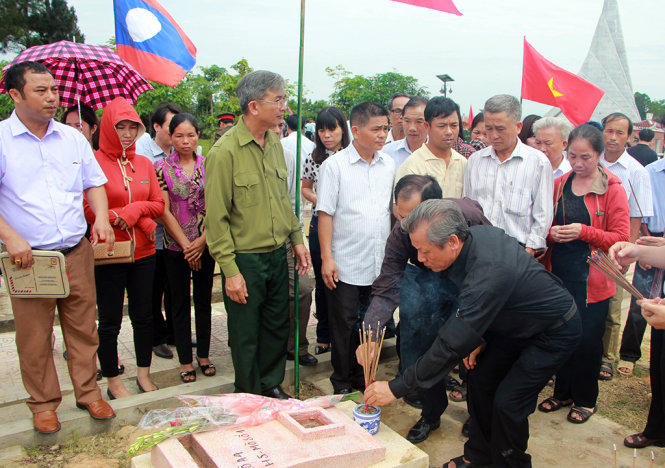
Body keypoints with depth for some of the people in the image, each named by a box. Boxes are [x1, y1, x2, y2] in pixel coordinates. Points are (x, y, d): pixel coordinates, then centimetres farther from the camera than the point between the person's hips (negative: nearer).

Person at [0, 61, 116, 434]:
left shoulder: (73, 138, 8)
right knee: (35, 336, 7)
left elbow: (94, 183, 15)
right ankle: (44, 403, 25)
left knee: (83, 327, 11)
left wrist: (101, 217, -2)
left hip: (77, 252, 3)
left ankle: (89, 392, 27)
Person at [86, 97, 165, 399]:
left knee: (143, 316, 14)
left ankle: (144, 374, 31)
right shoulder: (93, 162, -7)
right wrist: (122, 217, -16)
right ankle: (113, 382, 24)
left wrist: (135, 209, -10)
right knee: (110, 321, 7)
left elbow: (159, 204, 8)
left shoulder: (144, 163, 8)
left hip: (143, 252, 5)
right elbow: (87, 209, -10)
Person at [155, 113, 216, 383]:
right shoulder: (161, 167, -2)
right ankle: (185, 361, 18)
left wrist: (202, 241, -11)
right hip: (175, 246, -1)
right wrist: (186, 245, -10)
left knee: (204, 300, 10)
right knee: (180, 304, 7)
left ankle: (204, 355, 24)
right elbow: (164, 211, -6)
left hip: (205, 245, 2)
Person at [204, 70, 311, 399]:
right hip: (245, 259, -6)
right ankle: (249, 398, 30)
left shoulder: (275, 143, 7)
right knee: (246, 336, 9)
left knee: (278, 326, 17)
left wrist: (297, 239, 13)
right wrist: (230, 270, -17)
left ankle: (272, 386, 37)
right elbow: (216, 218, -15)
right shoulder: (225, 151, -15)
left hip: (278, 255, 6)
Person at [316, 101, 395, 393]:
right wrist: (327, 258, -12)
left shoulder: (388, 165, 8)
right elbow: (325, 213, -7)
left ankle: (364, 377, 31)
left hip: (381, 263, 4)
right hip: (346, 265, -4)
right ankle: (343, 384, 23)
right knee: (344, 326, 6)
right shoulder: (335, 165, -5)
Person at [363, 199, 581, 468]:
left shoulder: (488, 271, -40)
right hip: (515, 323, 8)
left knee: (507, 402, -12)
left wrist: (397, 388, -33)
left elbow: (452, 342, -38)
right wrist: (476, 338, 0)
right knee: (480, 380, 5)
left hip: (555, 332, -8)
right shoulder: (473, 235, -15)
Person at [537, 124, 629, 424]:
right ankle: (563, 392, 28)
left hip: (592, 278, -4)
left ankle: (586, 399, 24)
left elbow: (621, 237, -8)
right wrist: (551, 232, -7)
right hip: (559, 273, 4)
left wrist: (584, 232, -21)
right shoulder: (559, 185, 8)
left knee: (588, 339, 4)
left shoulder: (612, 190, -5)